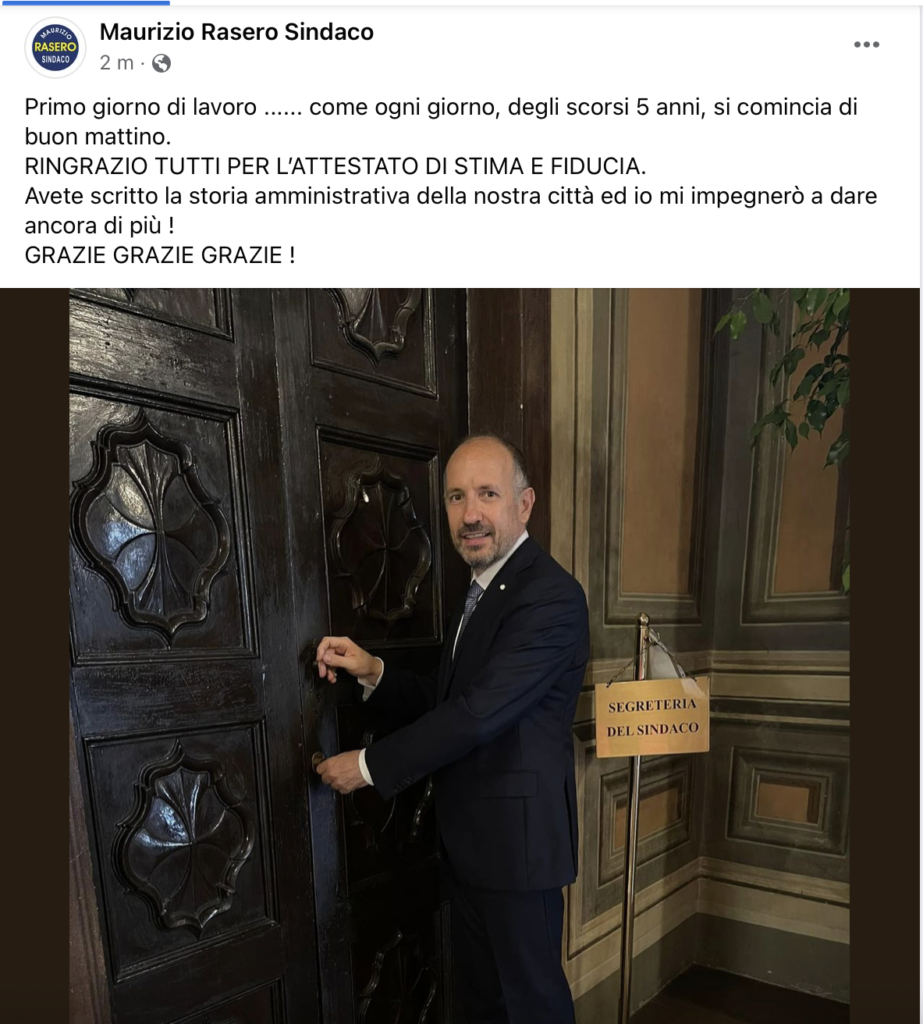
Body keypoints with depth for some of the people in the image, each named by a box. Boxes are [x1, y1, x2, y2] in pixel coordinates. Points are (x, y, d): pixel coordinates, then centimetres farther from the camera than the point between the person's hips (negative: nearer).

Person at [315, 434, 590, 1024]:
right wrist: (373, 671, -6)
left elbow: (478, 711, -26)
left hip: (516, 838, -8)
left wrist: (369, 766, -16)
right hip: (468, 839, 8)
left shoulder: (551, 594, -21)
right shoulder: (482, 593, 8)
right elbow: (446, 700, 10)